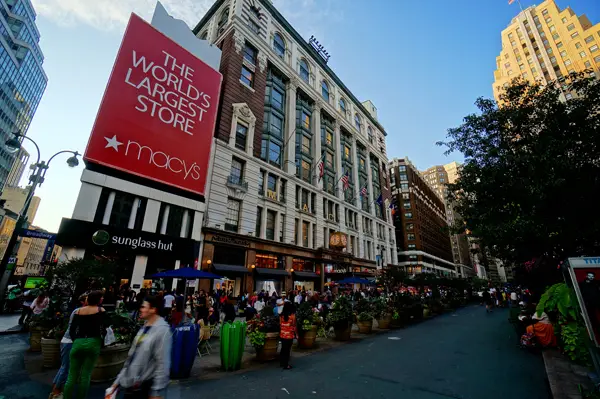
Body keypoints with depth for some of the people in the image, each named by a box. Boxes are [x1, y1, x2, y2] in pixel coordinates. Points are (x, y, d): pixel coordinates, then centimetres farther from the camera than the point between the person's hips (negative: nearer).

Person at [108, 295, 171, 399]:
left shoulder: (162, 330, -22)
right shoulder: (144, 327, 7)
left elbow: (163, 364, -22)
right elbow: (132, 356, 14)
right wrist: (118, 380, 15)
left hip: (146, 387, -8)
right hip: (132, 385, 8)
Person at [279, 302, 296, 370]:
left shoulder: (281, 315, -4)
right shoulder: (292, 315, -15)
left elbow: (280, 325, 2)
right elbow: (294, 326, -9)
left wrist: (280, 332, 15)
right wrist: (296, 334, 3)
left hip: (282, 334, 4)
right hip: (289, 335, -4)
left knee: (283, 349, 20)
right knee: (287, 350, 7)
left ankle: (281, 362, 32)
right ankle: (286, 365, 15)